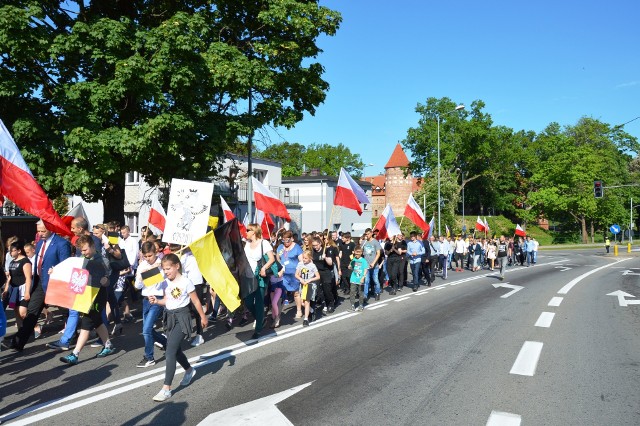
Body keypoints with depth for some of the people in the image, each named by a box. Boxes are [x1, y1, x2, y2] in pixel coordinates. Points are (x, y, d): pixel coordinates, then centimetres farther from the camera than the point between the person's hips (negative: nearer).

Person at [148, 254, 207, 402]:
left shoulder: (185, 282, -13)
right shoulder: (166, 283, 5)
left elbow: (196, 301, -6)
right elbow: (166, 300, 14)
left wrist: (203, 317, 1)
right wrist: (156, 301, -6)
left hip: (182, 317, -7)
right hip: (170, 317, 7)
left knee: (170, 352, -13)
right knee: (175, 349, 17)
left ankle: (166, 389, -8)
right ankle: (189, 370, 45)